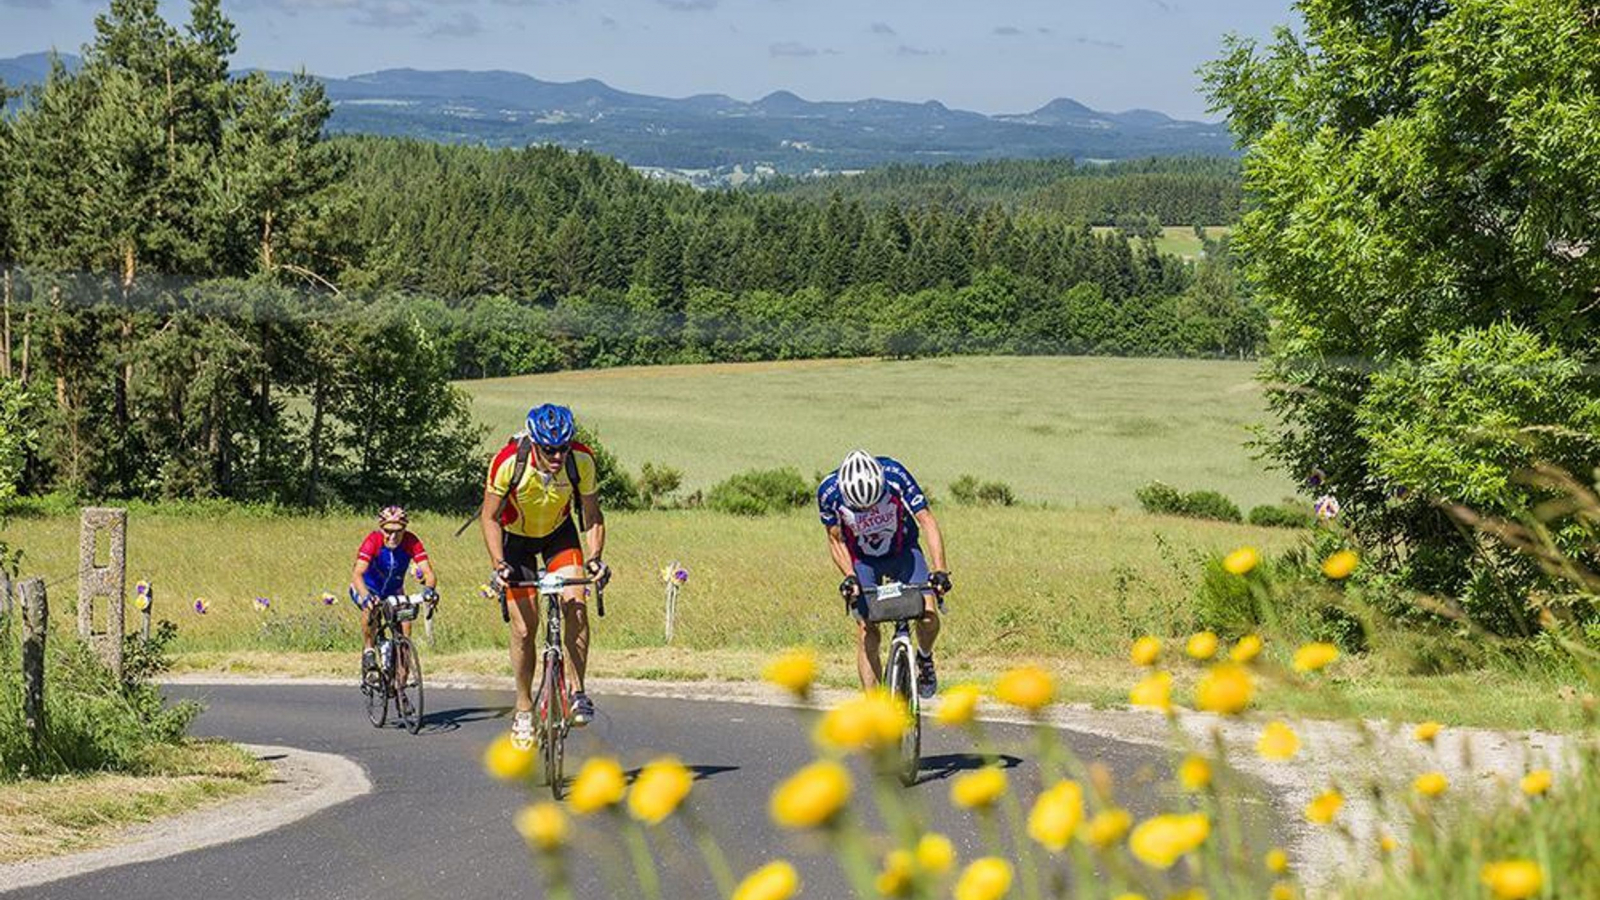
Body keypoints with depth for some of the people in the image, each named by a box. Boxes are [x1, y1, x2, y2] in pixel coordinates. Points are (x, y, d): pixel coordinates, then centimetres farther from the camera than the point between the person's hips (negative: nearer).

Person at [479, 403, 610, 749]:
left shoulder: (582, 461, -27)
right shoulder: (508, 462, -32)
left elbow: (592, 516, -14)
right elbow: (490, 517, -20)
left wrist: (595, 557, -29)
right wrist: (499, 564, -32)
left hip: (559, 533, 1)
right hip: (516, 538, -1)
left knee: (576, 603, -21)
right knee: (524, 627, -5)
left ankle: (578, 692, -9)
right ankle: (524, 710, 11)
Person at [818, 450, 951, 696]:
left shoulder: (895, 475, -30)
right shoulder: (829, 492, -27)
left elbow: (927, 521, -24)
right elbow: (836, 540, -10)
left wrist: (940, 571, -34)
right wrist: (849, 576, -24)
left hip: (903, 551, 0)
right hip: (862, 560, 0)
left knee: (928, 618, -19)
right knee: (867, 634, -11)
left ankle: (924, 659, 14)